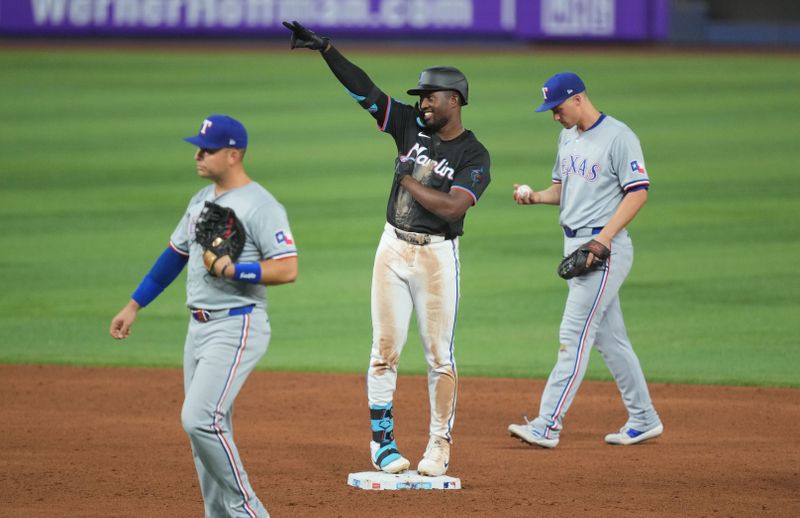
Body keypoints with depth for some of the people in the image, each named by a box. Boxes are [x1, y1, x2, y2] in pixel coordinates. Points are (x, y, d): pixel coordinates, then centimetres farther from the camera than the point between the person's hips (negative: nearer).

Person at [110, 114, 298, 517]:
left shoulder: (261, 206, -13)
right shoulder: (201, 201, 14)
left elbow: (288, 269, -19)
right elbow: (174, 256, 22)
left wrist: (231, 270, -25)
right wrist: (133, 306, 21)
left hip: (237, 328, -9)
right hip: (199, 328, 9)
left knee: (200, 419, -18)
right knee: (206, 427, 10)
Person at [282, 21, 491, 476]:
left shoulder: (474, 156, -8)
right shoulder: (412, 126, 6)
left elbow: (451, 207, -21)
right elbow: (364, 90, 1)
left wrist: (406, 179, -12)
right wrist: (326, 49, -8)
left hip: (437, 256, -4)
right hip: (393, 250, 4)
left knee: (439, 355, 0)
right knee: (385, 349, 2)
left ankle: (440, 447, 6)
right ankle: (382, 442, 8)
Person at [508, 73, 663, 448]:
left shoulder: (618, 137, -13)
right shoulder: (568, 137, 14)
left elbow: (638, 192, -17)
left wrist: (604, 237, -25)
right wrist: (534, 197, 1)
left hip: (606, 247, -9)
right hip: (574, 245, 9)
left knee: (574, 333, -12)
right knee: (608, 336, 12)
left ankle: (548, 425, -14)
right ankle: (643, 420, 20)